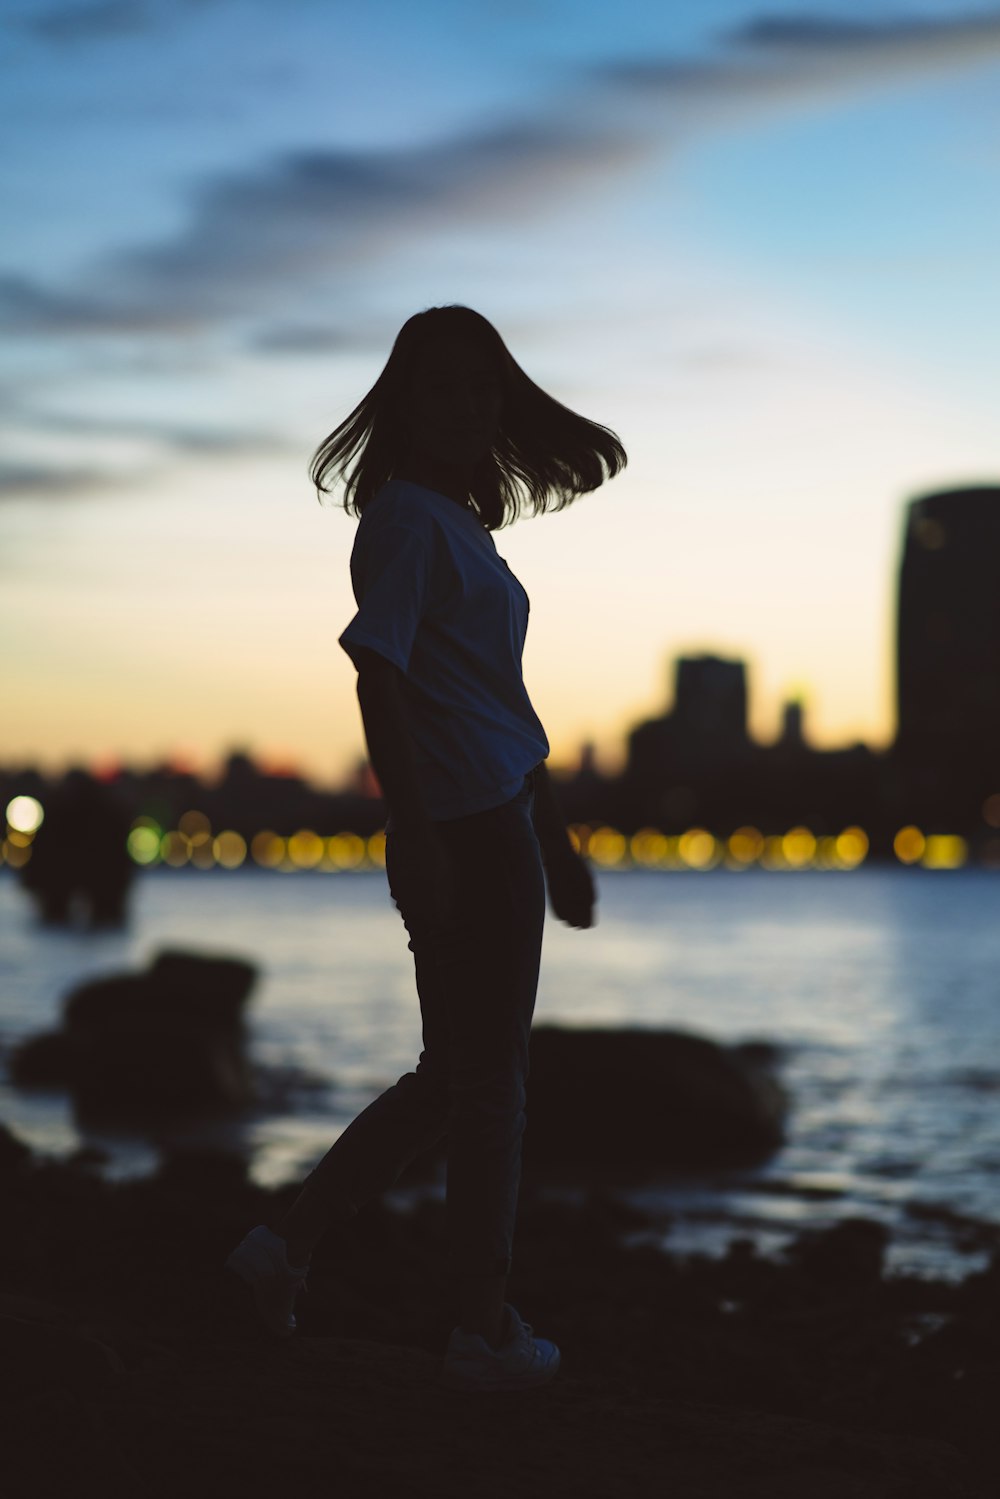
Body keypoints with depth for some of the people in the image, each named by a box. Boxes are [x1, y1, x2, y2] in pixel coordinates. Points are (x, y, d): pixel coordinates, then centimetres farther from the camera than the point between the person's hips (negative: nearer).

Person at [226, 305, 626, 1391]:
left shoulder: (461, 522, 17)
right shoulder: (406, 518, -11)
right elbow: (378, 678, -19)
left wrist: (554, 843, 24)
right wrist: (418, 840, -24)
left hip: (500, 826, 9)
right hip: (464, 835, -9)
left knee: (454, 1079, 16)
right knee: (487, 1086, 2)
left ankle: (286, 1247, 20)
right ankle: (485, 1333, 14)